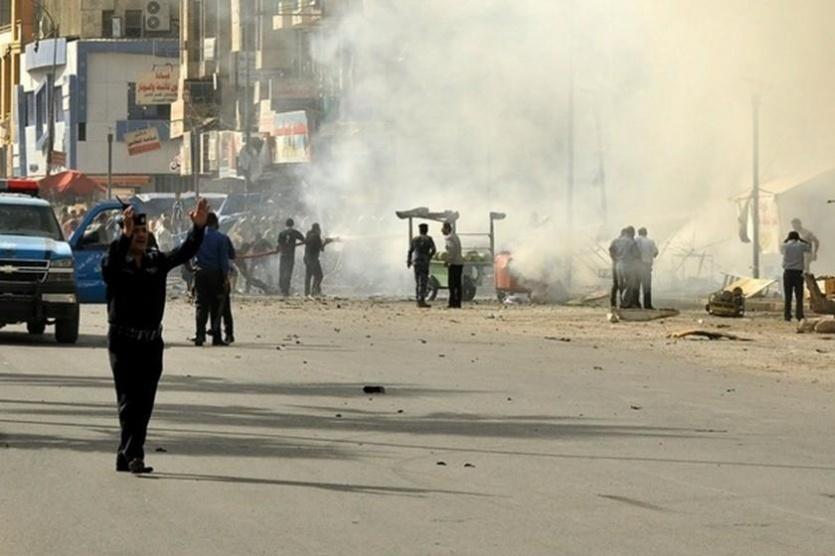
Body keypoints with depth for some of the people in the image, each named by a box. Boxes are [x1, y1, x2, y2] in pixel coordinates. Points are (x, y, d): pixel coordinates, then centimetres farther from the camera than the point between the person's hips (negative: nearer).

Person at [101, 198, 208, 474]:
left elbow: (184, 252, 2)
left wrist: (198, 228, -15)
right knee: (129, 400, -9)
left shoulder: (157, 261, 11)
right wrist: (125, 237, -40)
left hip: (152, 340, 5)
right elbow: (110, 266, -26)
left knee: (144, 402, 5)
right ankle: (133, 455, -14)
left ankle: (125, 456, 13)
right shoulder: (116, 263, -3)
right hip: (123, 340, -5)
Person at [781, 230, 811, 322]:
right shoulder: (801, 246, -2)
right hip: (798, 273, -1)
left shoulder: (785, 246, -1)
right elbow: (809, 247, 20)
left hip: (788, 272, 1)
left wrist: (786, 240, 23)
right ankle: (799, 316, -2)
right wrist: (801, 239, 20)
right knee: (799, 296, 3)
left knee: (787, 296, 3)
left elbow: (781, 250, 24)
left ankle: (787, 316, 0)